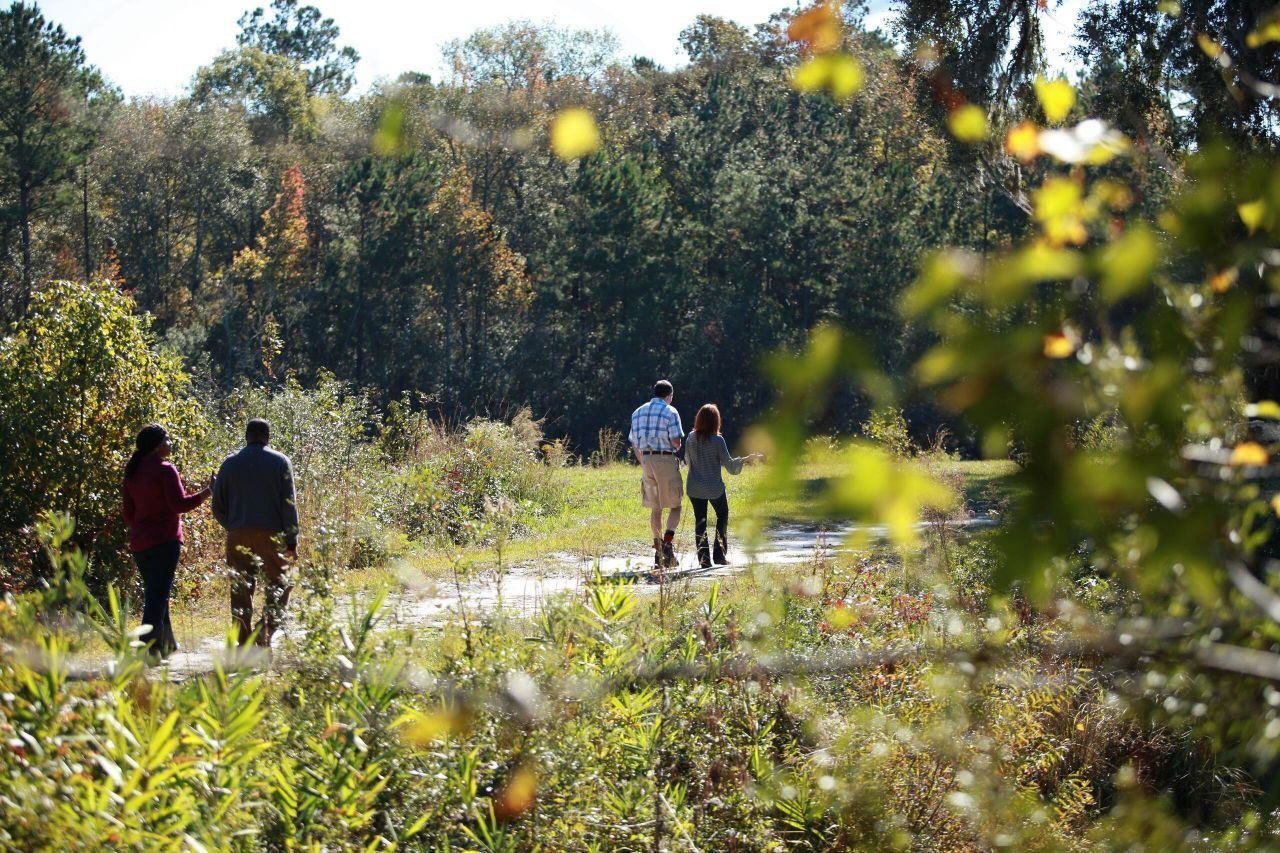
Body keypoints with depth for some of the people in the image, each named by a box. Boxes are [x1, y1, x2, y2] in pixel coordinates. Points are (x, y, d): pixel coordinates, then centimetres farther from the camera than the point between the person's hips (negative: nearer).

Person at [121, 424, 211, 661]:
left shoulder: (132, 473, 11)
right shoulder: (165, 469, -11)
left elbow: (128, 513, 15)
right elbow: (179, 504, -17)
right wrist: (206, 492, -8)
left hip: (139, 542, 8)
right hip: (164, 540, -8)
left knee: (154, 594, 17)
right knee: (158, 595, -6)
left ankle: (166, 645, 24)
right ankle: (148, 648, -12)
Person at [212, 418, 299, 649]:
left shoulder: (230, 464, 9)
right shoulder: (280, 462, 2)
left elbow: (218, 506, 10)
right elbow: (289, 504, -3)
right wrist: (292, 540, -2)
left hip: (238, 536, 2)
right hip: (272, 534, -2)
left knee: (241, 592, 6)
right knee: (279, 585, 7)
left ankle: (244, 645, 3)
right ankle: (267, 628, -15)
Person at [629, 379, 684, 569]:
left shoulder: (637, 413, 14)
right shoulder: (670, 412, -5)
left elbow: (634, 445, 13)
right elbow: (676, 442, -12)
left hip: (646, 461, 5)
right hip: (666, 460, -5)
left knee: (655, 509, 12)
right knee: (675, 506, 1)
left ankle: (658, 551, 11)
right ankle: (668, 542, -21)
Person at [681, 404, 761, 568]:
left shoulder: (691, 438, -4)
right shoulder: (717, 440, -14)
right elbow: (729, 464, -12)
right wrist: (746, 459, -1)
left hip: (695, 488, 2)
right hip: (714, 488, -2)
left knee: (700, 521, 9)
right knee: (722, 516, 19)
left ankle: (704, 559, 3)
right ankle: (720, 554, 14)